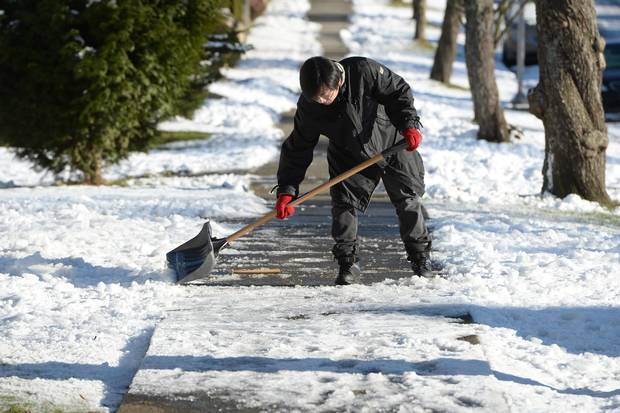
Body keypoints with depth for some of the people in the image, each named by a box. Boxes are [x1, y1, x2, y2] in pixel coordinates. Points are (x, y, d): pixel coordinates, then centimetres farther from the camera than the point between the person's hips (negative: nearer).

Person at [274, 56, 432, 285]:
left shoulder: (364, 71, -32)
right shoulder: (308, 107, -23)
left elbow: (398, 92, -17)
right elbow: (297, 148, -16)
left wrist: (409, 124, -28)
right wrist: (286, 190, -21)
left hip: (393, 145, -1)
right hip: (350, 158, 1)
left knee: (408, 201, 4)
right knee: (344, 205, -11)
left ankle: (421, 257, 22)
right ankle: (348, 264, 2)